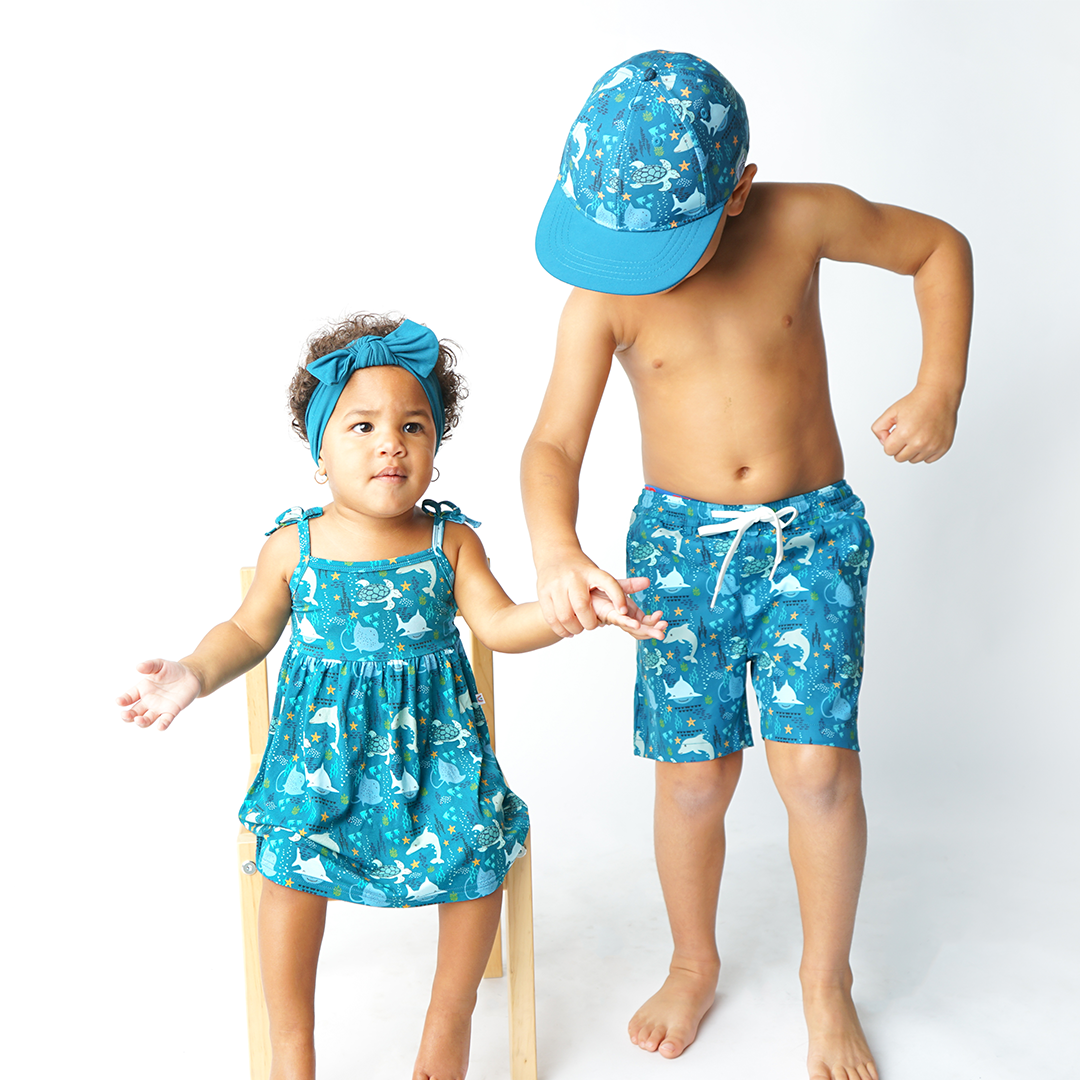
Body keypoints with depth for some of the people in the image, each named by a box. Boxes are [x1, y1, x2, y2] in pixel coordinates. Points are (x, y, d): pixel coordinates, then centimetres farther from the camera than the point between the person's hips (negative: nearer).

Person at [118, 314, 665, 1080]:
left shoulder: (451, 541, -3)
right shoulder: (294, 547, -3)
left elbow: (499, 624, -5)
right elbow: (250, 631, 8)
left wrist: (579, 606, -20)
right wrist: (195, 674, -9)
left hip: (433, 734, 1)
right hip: (324, 736, 0)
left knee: (475, 852, -13)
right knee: (294, 869, -15)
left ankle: (452, 1010, 17)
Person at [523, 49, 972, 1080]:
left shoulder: (800, 220, -10)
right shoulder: (603, 296, -10)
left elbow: (939, 247, 5)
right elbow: (553, 443, -12)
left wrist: (940, 388, -7)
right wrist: (555, 548, -33)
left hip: (811, 535, 0)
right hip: (681, 541, 1)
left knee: (817, 768, -9)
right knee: (694, 776, 3)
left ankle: (826, 980, 18)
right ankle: (694, 964, 31)